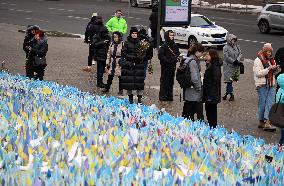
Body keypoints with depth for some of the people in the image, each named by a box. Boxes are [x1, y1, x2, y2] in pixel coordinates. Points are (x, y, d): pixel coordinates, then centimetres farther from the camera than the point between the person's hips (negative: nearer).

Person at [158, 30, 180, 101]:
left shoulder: (175, 46, 10)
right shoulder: (164, 46, -10)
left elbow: (178, 54, 20)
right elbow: (160, 55, -15)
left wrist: (176, 58, -1)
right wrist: (168, 60, -19)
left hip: (172, 66, 6)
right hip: (165, 67, -6)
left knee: (171, 82, 13)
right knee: (164, 82, -5)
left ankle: (170, 97, 21)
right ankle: (162, 97, 0)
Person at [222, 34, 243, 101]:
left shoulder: (237, 46, 10)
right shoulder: (226, 48, -7)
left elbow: (240, 54, 4)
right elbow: (227, 57, -13)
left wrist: (237, 60, -15)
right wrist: (234, 62, -18)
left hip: (236, 67, 4)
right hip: (229, 67, -4)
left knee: (230, 81, 6)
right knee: (229, 80, -4)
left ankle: (227, 93, 17)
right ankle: (231, 95, 5)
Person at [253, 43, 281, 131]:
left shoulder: (271, 60, 16)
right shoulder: (258, 60, -6)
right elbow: (258, 73, -16)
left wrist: (277, 69, 1)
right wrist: (268, 69, -21)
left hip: (271, 85, 6)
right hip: (262, 85, -6)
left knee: (270, 103, -4)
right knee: (262, 104, 1)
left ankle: (267, 122, -8)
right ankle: (261, 121, 12)